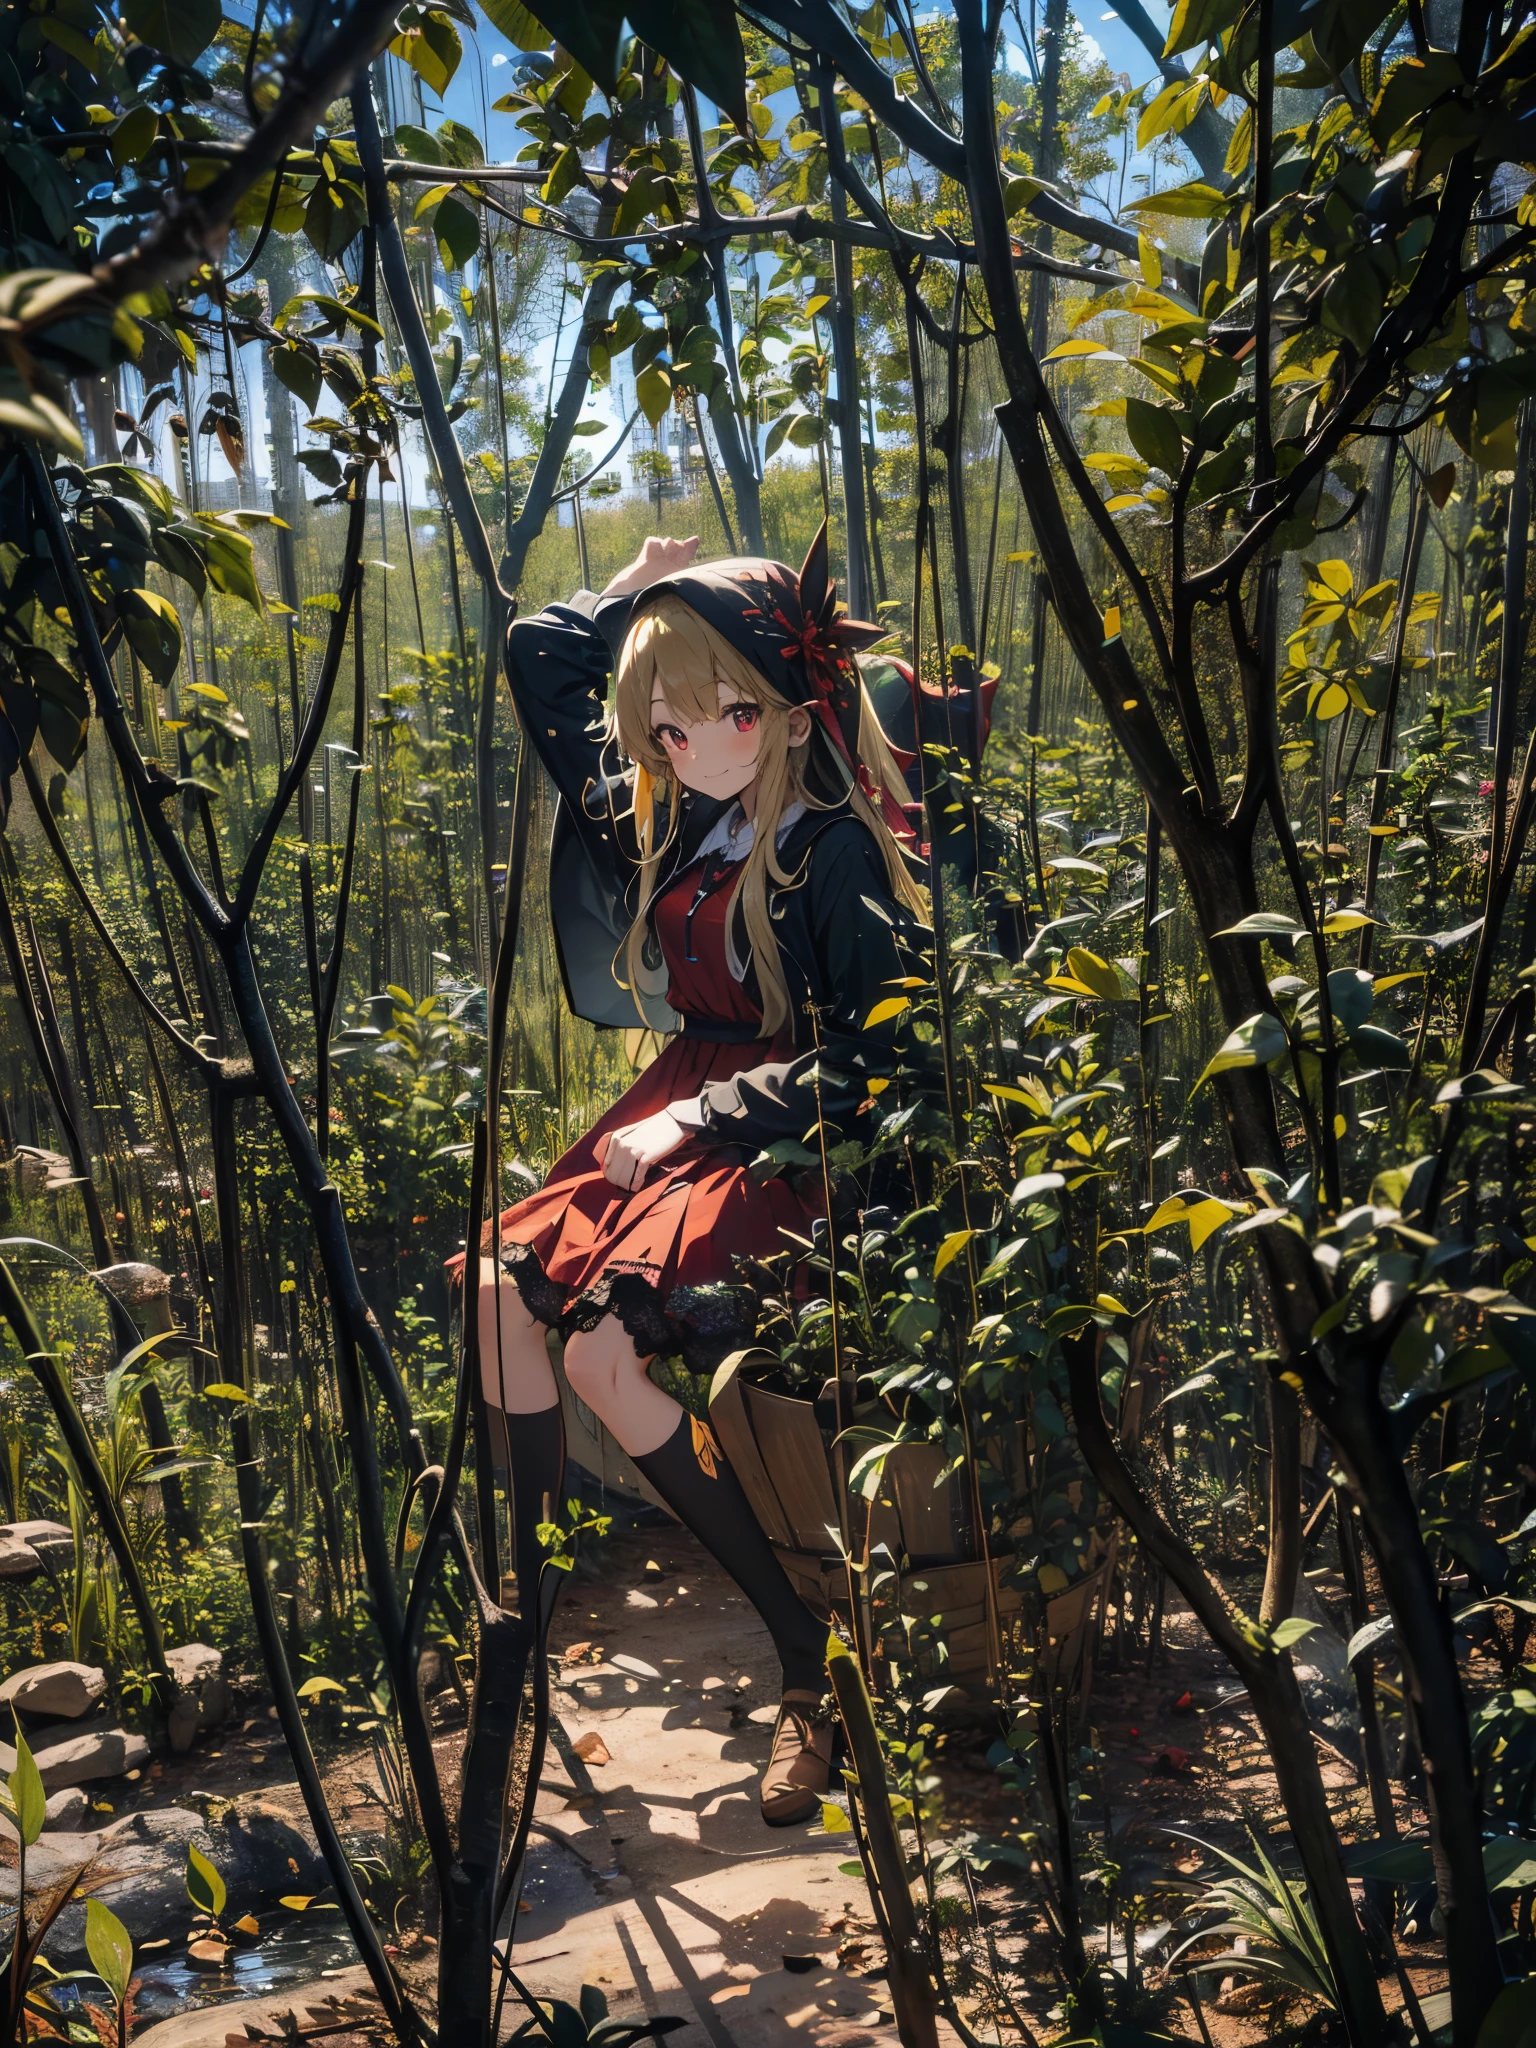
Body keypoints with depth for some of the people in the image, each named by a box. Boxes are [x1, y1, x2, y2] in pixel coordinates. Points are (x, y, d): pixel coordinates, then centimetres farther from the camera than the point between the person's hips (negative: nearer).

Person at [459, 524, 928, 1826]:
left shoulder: (835, 848, -14)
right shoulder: (663, 818, 9)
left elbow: (873, 1059, -19)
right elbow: (542, 666, 22)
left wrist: (702, 1119, -19)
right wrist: (640, 588, 15)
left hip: (787, 1143, -8)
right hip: (686, 1113, 8)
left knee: (604, 1345, -24)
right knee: (505, 1291, -10)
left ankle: (813, 1655, -14)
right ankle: (521, 1605, 4)